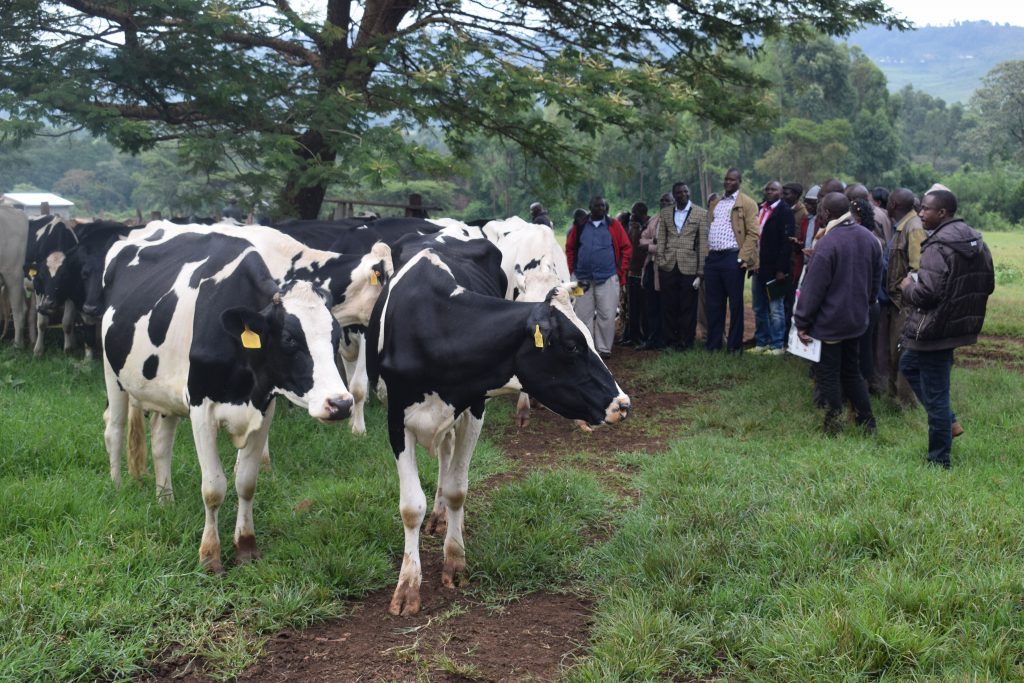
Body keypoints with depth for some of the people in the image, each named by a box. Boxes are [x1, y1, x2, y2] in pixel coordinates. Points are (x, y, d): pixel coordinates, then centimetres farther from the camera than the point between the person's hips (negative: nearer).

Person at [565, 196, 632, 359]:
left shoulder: (614, 226, 1)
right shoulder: (580, 226, 5)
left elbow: (626, 248, 3)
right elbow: (570, 248, 10)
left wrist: (621, 271, -2)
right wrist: (571, 270, 3)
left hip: (607, 278, -1)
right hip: (583, 278, 1)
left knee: (606, 315, -1)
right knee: (583, 315, 5)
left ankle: (604, 348, 9)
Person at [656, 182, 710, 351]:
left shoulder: (701, 214, 2)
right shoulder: (664, 213, 11)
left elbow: (703, 243, -1)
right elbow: (661, 240, 12)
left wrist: (701, 272, -6)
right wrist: (659, 263, 2)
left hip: (689, 267, -2)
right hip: (668, 267, 2)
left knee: (688, 307, 2)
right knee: (668, 306, 5)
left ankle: (685, 342, 13)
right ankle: (670, 341, 16)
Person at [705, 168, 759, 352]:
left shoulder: (747, 204, -1)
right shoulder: (715, 204, 20)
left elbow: (753, 233, -7)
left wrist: (743, 258, -14)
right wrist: (705, 254, 10)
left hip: (732, 259, -6)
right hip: (712, 258, 6)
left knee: (735, 303, 1)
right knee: (714, 304, 9)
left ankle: (734, 345, 8)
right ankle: (713, 343, 16)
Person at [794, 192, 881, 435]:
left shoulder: (827, 244, -22)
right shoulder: (869, 238, 2)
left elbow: (813, 288, -18)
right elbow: (876, 279, 13)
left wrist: (802, 322, -11)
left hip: (829, 322, -7)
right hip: (857, 319, 7)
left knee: (828, 374, 4)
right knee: (852, 370, 19)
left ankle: (833, 428, 9)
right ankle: (867, 422, 21)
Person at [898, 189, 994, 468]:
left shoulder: (938, 246, -21)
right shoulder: (976, 241, 8)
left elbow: (927, 293, -27)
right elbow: (988, 285, 13)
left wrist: (908, 287, -6)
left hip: (935, 328, -10)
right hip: (962, 325, 10)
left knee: (934, 393, 1)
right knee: (909, 365, 27)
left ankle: (939, 460, 12)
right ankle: (948, 422, 24)